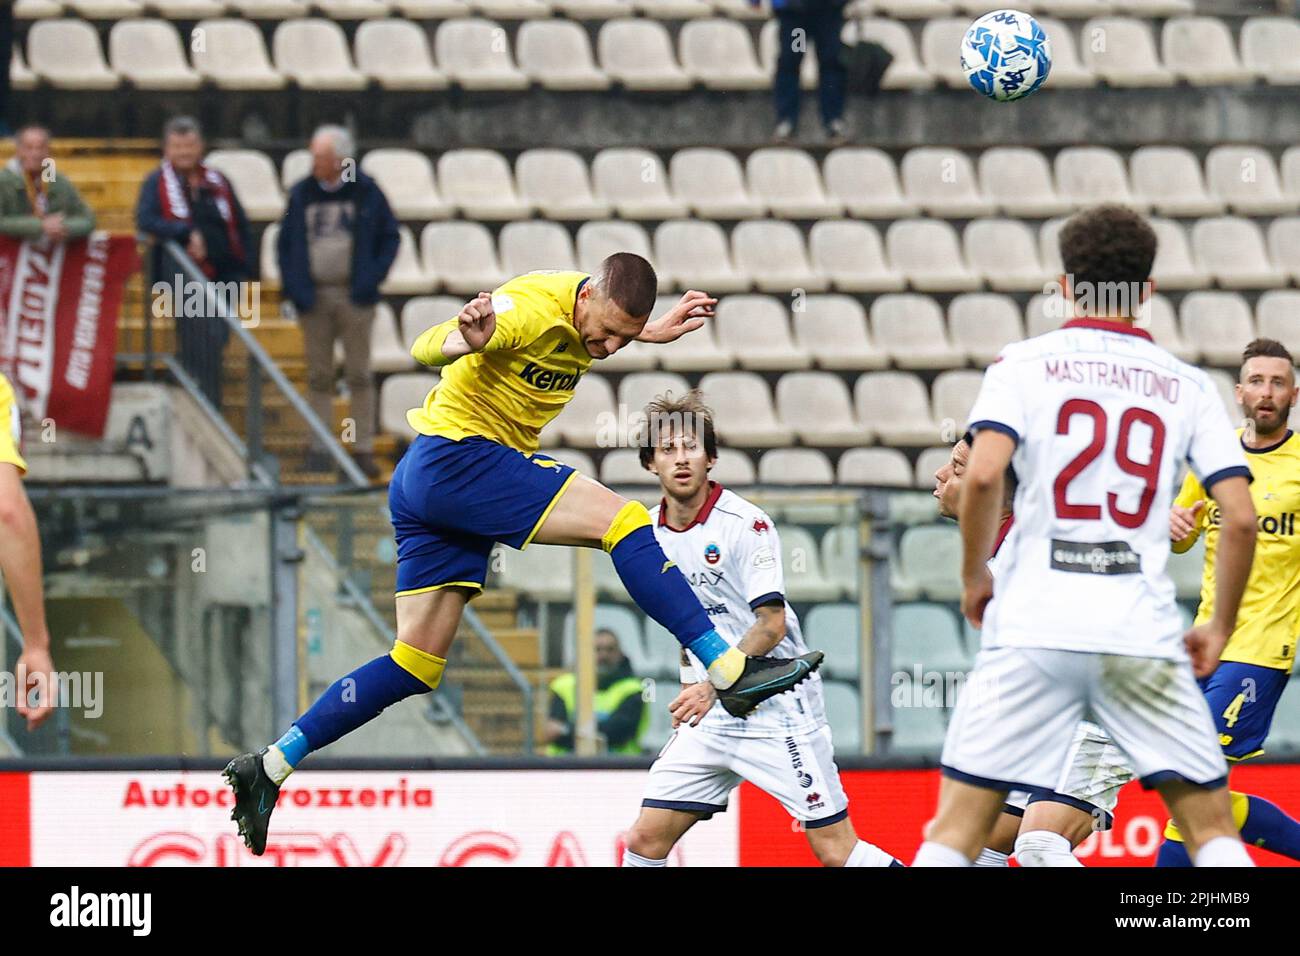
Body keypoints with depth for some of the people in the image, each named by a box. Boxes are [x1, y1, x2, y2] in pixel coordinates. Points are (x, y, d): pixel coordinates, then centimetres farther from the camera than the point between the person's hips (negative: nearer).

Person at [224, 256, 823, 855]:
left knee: (416, 667, 9)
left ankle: (270, 765, 11)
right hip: (457, 455, -10)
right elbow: (425, 350, -26)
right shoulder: (531, 308, -21)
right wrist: (465, 339, -48)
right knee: (621, 518, -18)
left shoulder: (596, 311, 5)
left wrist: (654, 333, 16)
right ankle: (730, 671, -20)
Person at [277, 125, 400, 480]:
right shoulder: (301, 194, 5)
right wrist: (293, 287, -3)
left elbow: (389, 236, 6)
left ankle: (364, 449, 4)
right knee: (319, 377, 4)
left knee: (359, 375, 0)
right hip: (314, 297, 2)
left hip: (353, 297, -2)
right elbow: (285, 243, 9)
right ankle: (320, 448, 8)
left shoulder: (366, 192, 0)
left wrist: (372, 279, -5)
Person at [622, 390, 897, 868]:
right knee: (645, 840, -2)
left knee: (836, 850, -10)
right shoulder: (649, 531, 7)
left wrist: (713, 687, -24)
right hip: (708, 719, 6)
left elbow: (771, 624, -17)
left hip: (777, 708, -6)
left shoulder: (746, 523, -13)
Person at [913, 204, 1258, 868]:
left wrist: (974, 575, 4)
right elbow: (1240, 518, 3)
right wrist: (1220, 628, 14)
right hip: (1144, 632, 1)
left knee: (957, 830, 1)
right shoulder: (1188, 386, 10)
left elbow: (982, 475, -11)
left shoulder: (1024, 364, 4)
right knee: (1212, 829, 8)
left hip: (1033, 622, -1)